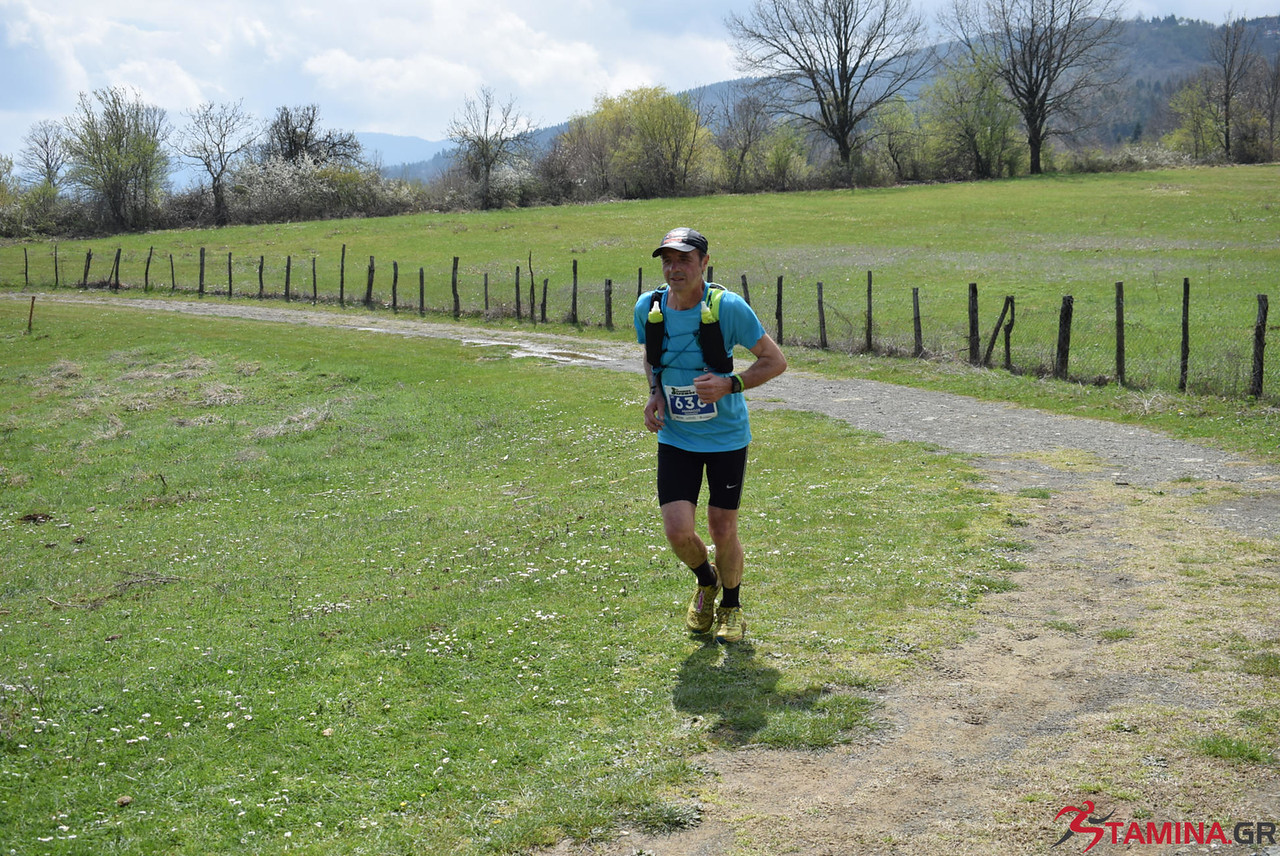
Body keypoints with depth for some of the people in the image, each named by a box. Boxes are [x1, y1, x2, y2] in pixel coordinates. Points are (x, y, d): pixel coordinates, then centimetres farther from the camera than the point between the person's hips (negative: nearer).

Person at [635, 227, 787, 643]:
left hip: (726, 436, -2)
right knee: (677, 531, -8)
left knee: (722, 530, 2)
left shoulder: (728, 306, -17)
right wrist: (654, 393, -3)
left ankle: (731, 606, 32)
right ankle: (706, 582, 28)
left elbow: (775, 361, -9)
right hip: (675, 436, 3)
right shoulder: (648, 307, -6)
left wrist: (730, 384, -24)